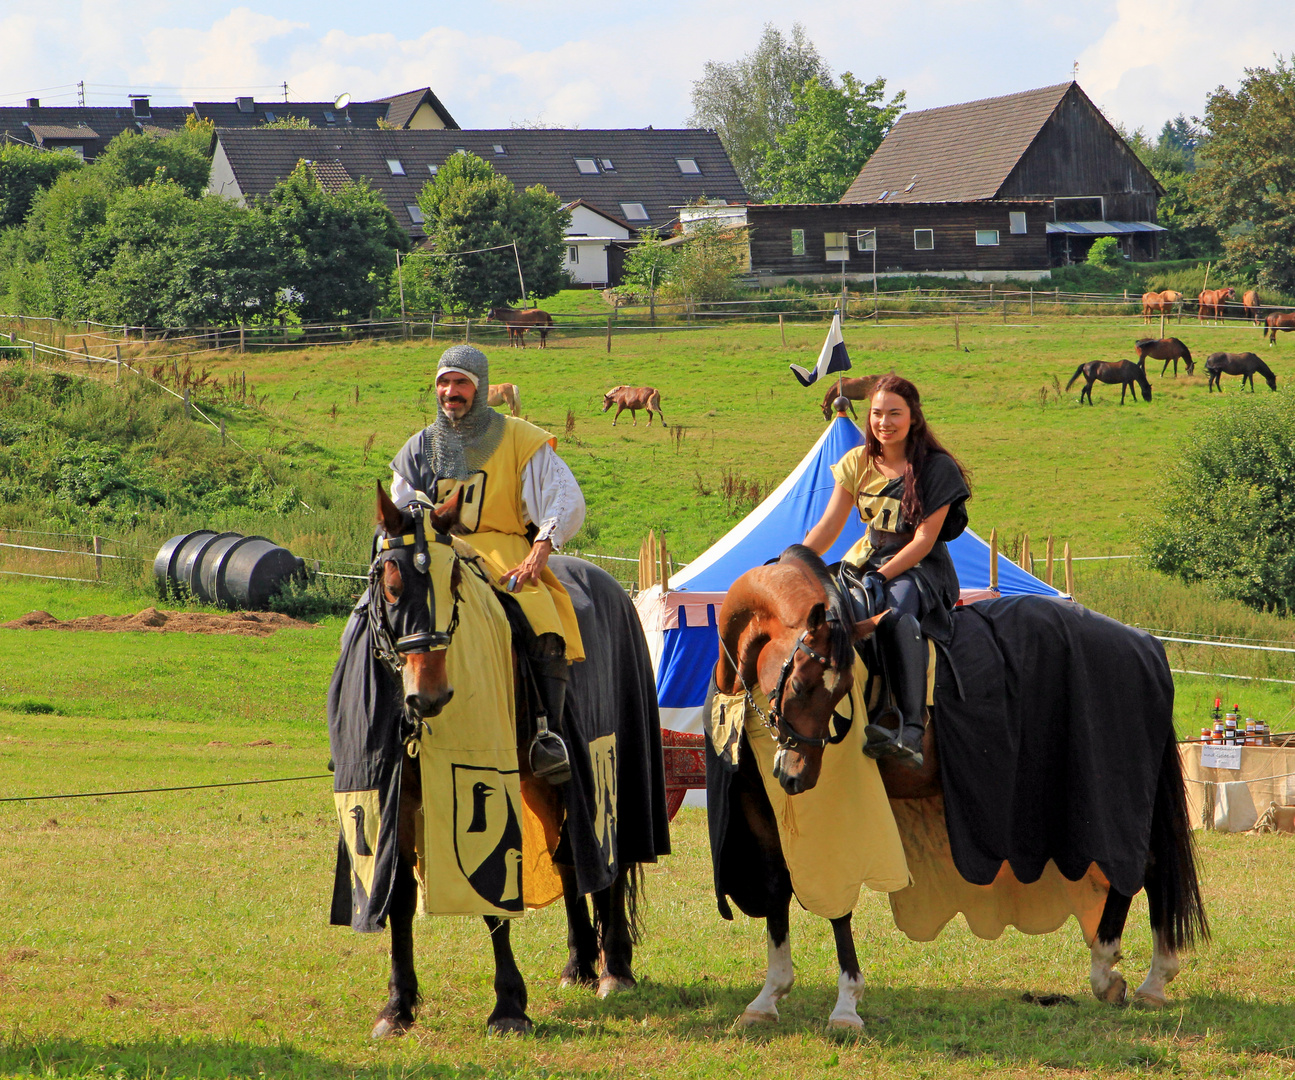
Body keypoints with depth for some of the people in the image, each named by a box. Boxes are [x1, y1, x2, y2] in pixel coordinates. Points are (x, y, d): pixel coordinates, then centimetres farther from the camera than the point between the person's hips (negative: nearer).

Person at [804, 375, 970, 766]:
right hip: (868, 559, 7)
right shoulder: (858, 463, 8)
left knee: (898, 612, -39)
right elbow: (828, 526, 7)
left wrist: (882, 576, -25)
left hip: (921, 567, -7)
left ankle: (913, 729, -52)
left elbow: (925, 539, -13)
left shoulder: (937, 469, -6)